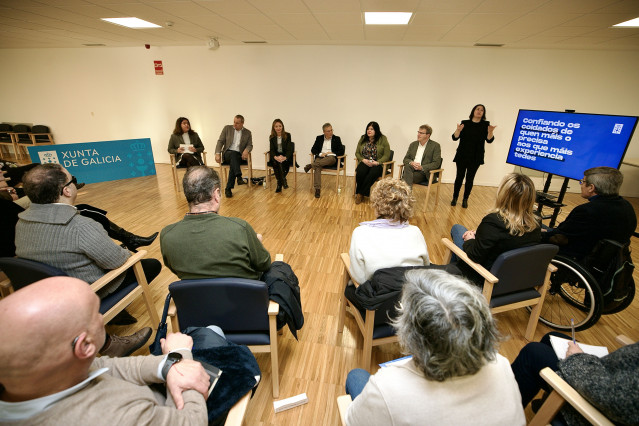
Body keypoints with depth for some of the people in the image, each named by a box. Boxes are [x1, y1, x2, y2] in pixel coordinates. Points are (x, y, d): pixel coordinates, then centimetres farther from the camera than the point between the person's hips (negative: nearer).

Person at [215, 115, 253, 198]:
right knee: (233, 154, -37)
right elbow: (220, 141, 4)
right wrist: (217, 153, -10)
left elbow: (250, 145, 4)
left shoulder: (247, 132, 11)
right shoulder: (227, 128, 9)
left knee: (233, 163, -34)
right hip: (227, 153, 0)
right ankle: (239, 177, -51)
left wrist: (246, 150, -21)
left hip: (239, 155, 0)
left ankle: (228, 188, -35)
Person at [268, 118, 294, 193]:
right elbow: (272, 149, -2)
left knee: (281, 162, -34)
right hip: (275, 156, 2)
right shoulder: (272, 137, 7)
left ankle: (279, 184, -22)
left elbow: (289, 149, -8)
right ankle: (283, 181, -24)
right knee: (275, 162, -32)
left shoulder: (287, 135, 0)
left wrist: (285, 157, -29)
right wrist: (275, 157, -26)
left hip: (286, 157, -2)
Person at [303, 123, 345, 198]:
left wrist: (332, 153, -11)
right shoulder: (319, 138, 14)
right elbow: (313, 150, 9)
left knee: (331, 158, -39)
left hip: (331, 159, -1)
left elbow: (341, 152, 4)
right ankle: (317, 189, -41)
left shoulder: (337, 139, 10)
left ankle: (311, 165, -41)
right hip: (320, 158, 1)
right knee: (317, 167, -33)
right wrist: (320, 154, -10)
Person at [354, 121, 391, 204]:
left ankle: (360, 194, -21)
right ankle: (359, 193, -15)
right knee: (360, 172, -31)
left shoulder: (383, 139, 1)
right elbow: (357, 153, 12)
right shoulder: (363, 138, 12)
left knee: (372, 174, -34)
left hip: (377, 164, -2)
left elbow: (386, 155, -3)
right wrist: (363, 160, -8)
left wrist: (377, 162, -17)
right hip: (365, 163, 3)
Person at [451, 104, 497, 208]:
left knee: (470, 178, 4)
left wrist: (490, 132, -26)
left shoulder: (485, 124, 4)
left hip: (476, 157, 1)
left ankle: (465, 200, 13)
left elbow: (489, 140, -6)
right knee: (459, 177, 2)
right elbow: (455, 138, -4)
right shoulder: (465, 123, 3)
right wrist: (458, 130, -24)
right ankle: (454, 198, 13)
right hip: (462, 155, 0)